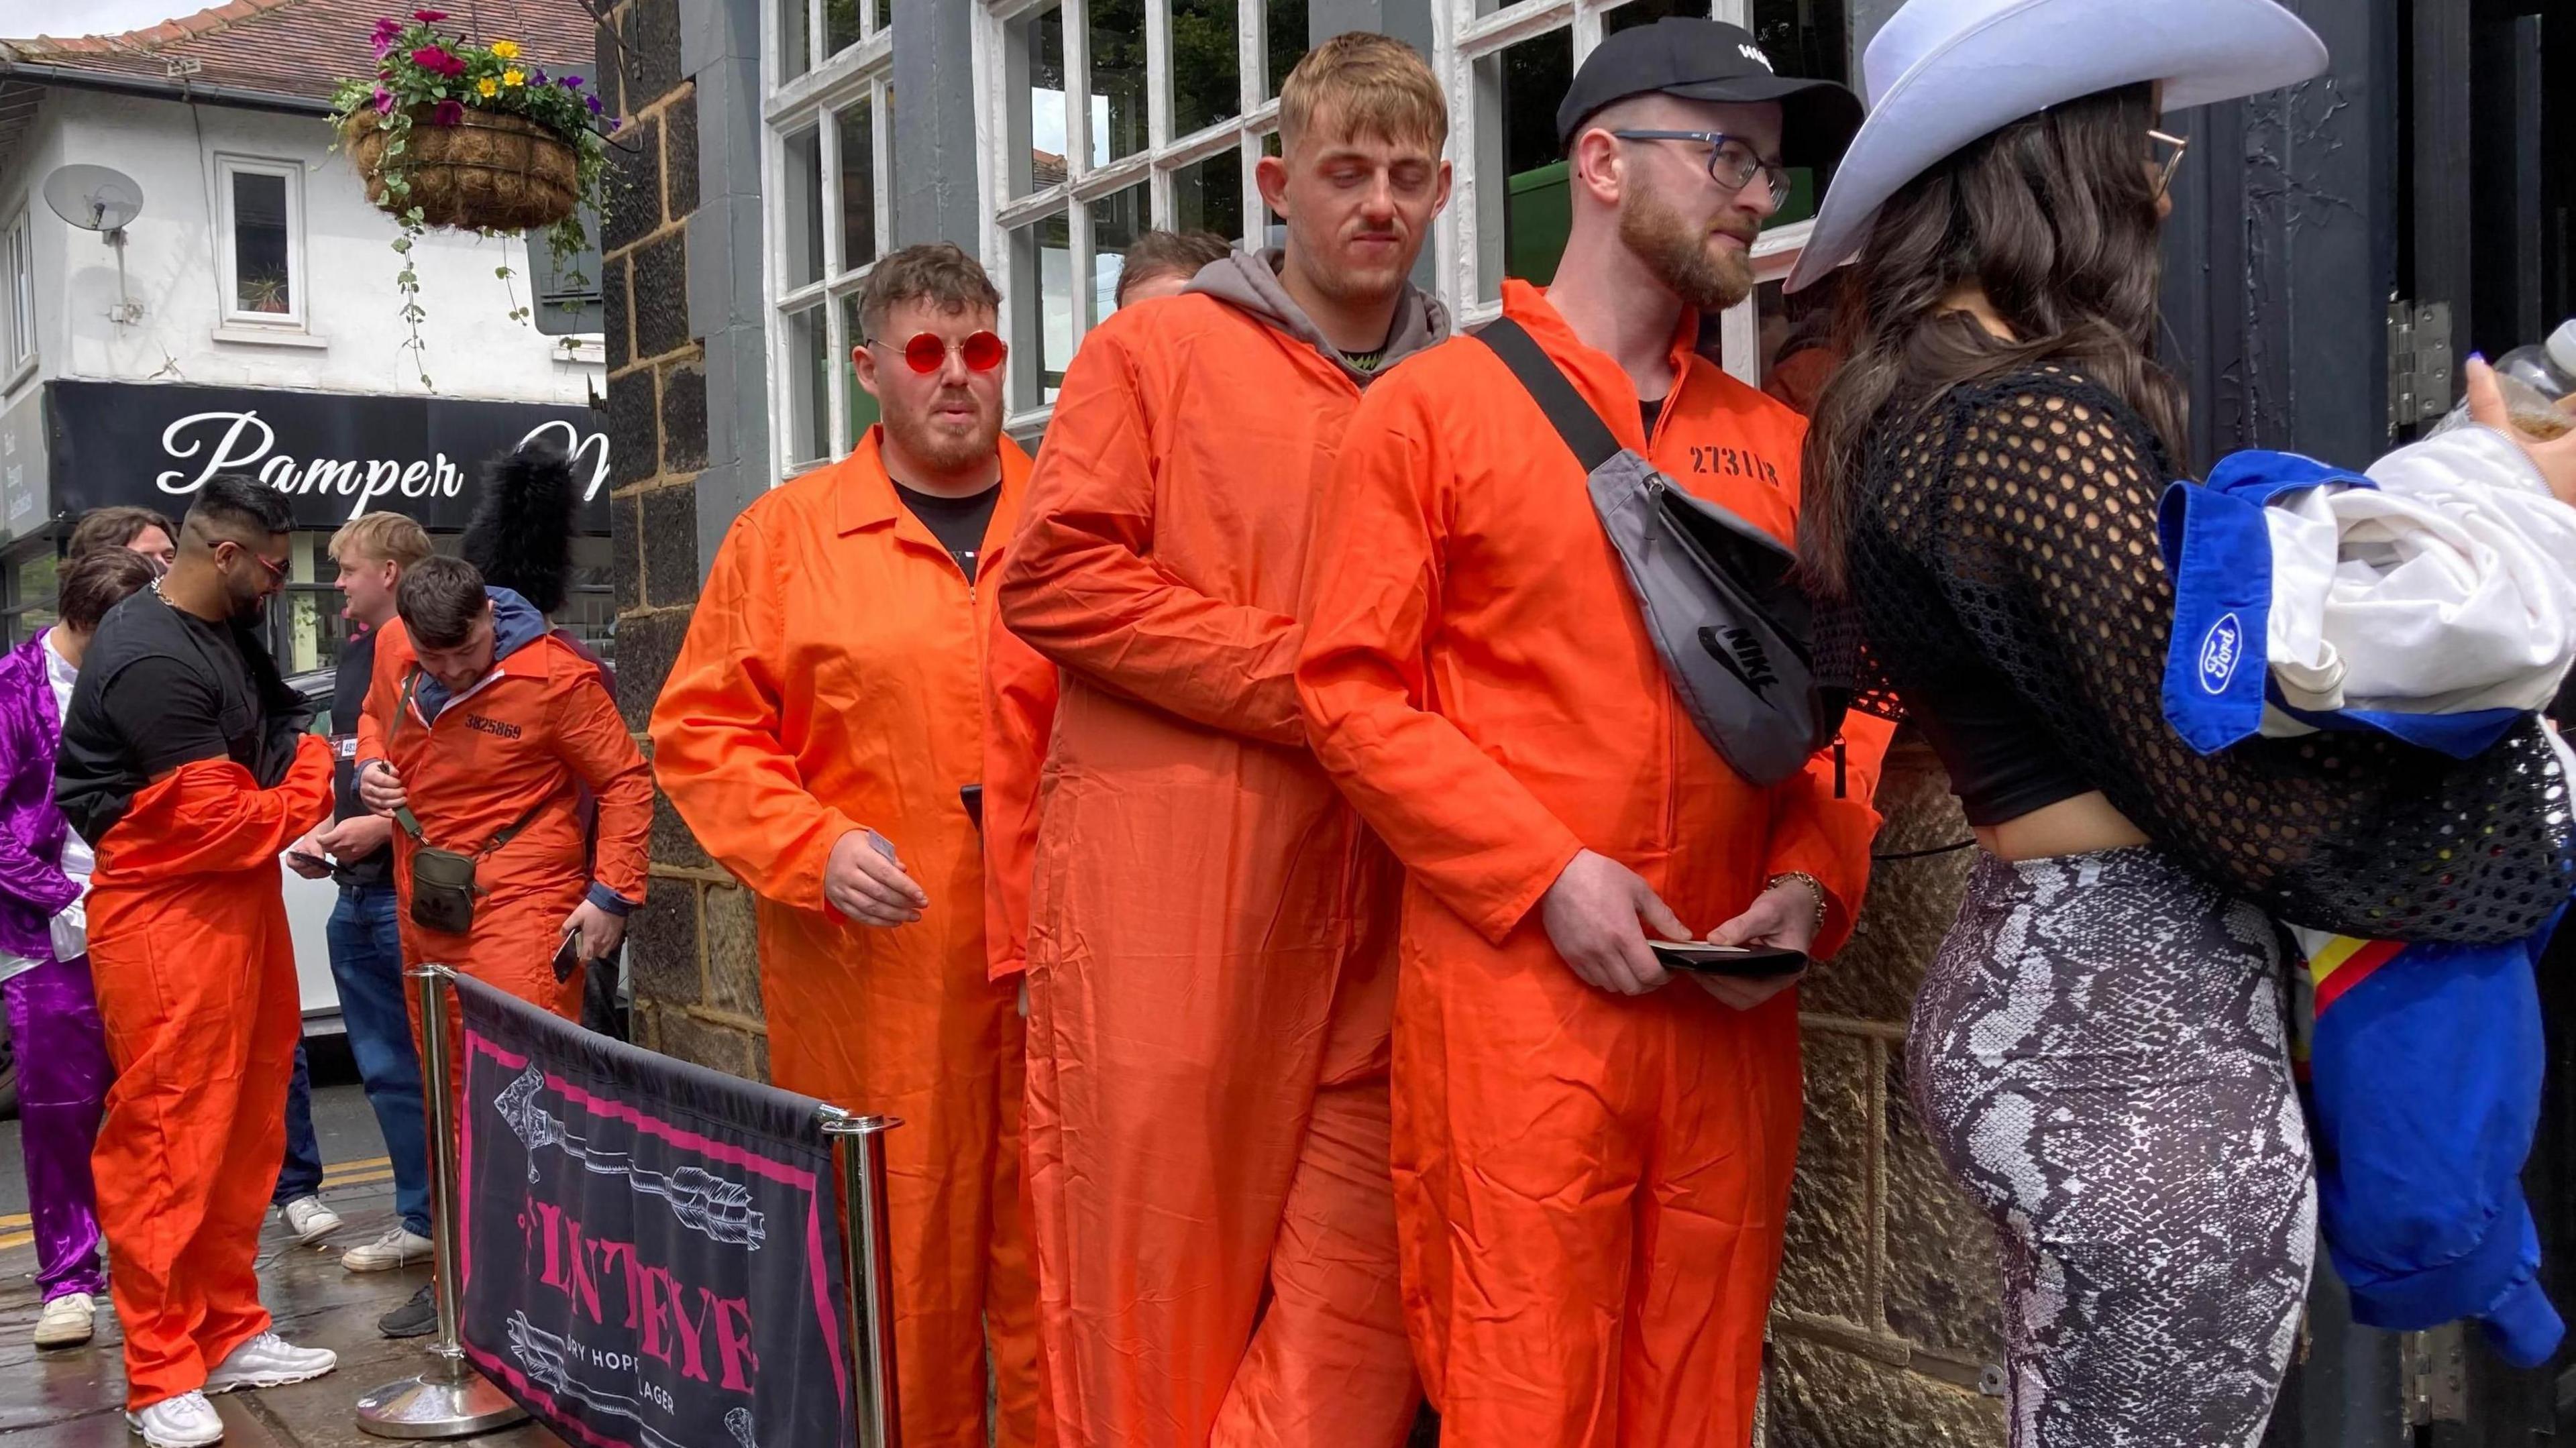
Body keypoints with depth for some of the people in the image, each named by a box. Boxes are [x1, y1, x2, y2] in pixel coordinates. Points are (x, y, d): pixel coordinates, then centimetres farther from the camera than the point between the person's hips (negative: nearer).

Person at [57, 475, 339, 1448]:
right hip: (166, 917, -9)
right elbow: (222, 822, -20)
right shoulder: (149, 663, -20)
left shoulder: (230, 634, 10)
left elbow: (285, 723, 20)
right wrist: (310, 800, -2)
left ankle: (229, 1333, 25)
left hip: (240, 903, 9)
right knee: (168, 1140, -3)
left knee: (245, 1129, 14)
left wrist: (320, 765, -3)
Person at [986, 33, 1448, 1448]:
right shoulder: (1157, 350, 5)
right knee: (1158, 1258, 2)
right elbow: (1056, 578, -4)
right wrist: (1304, 678, -9)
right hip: (1166, 897, -3)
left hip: (1370, 915, 3)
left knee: (1355, 1286, 3)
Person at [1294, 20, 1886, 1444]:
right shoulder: (1432, 406, 0)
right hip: (1517, 993, -4)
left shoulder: (1775, 442, 13)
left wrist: (1809, 883, -3)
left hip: (1732, 1007, 4)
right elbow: (1352, 689, -5)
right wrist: (1548, 875, -13)